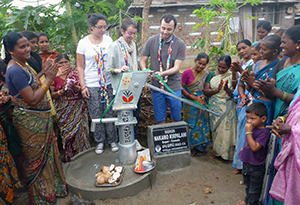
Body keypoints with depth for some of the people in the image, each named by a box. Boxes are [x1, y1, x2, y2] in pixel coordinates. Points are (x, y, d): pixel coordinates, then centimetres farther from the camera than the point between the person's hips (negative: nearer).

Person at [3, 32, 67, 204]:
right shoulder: (15, 70, -22)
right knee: (37, 159, 8)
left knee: (48, 153, 22)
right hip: (30, 122, -9)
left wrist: (45, 74, 5)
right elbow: (32, 99, -25)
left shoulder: (23, 64, 8)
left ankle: (52, 187, 42)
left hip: (41, 118, 9)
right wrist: (48, 80, -21)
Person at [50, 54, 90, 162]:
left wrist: (75, 87, -19)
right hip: (63, 109, 0)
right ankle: (69, 156, 14)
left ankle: (81, 152, 13)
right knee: (66, 131, -1)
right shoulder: (54, 76, 3)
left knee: (78, 128, -5)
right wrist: (61, 92, -15)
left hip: (77, 106, 0)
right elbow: (52, 94, 3)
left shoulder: (75, 74, 4)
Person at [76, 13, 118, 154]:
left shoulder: (108, 40, 4)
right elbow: (80, 67, 1)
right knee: (96, 116, 5)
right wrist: (83, 87, -5)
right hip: (91, 86, -1)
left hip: (108, 83, 2)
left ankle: (112, 140, 23)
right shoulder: (83, 43, -2)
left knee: (110, 113, 6)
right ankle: (100, 141, 24)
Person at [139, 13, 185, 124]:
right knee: (159, 119, 10)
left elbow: (176, 68, -10)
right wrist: (144, 69, -19)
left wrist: (162, 73, -27)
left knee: (176, 118, 11)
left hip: (174, 87, -1)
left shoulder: (180, 44, -5)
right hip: (156, 86, 1)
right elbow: (142, 59, 4)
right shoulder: (152, 41, -1)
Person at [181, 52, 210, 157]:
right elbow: (182, 88, -10)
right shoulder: (187, 72, -10)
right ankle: (193, 147, 19)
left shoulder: (206, 73, 1)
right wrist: (194, 98, -15)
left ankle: (201, 147, 23)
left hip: (202, 103, 3)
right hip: (190, 104, -3)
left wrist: (203, 97, -8)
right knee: (192, 124, 4)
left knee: (202, 123, 8)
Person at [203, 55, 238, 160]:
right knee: (215, 130, 7)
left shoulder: (232, 76, -3)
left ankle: (226, 152, 17)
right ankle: (217, 151, 23)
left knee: (226, 130, -2)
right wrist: (217, 90, -20)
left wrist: (227, 89, -26)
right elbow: (205, 91, -5)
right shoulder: (211, 75, 3)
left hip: (227, 109, -2)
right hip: (214, 107, 2)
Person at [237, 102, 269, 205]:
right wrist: (244, 148, 6)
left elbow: (254, 147, -33)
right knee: (248, 185, 29)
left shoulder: (264, 132, -25)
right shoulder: (252, 127, -2)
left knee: (254, 189, 14)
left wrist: (248, 132, -31)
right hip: (246, 163, 8)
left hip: (256, 167, -8)